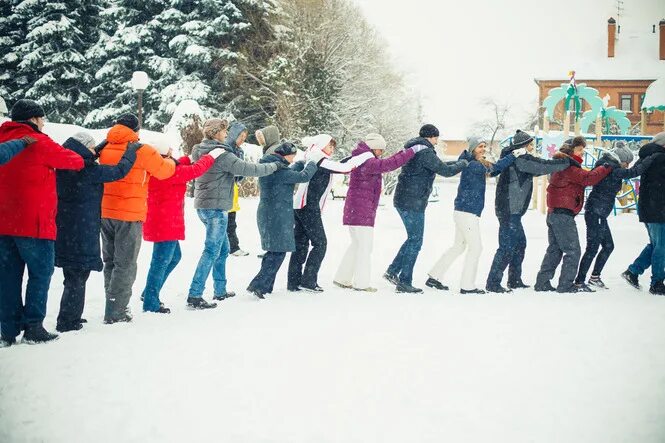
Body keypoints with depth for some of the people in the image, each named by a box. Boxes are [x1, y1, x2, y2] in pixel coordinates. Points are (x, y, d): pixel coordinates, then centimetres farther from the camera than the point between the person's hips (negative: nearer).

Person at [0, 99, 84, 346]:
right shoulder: (39, 143, -8)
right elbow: (74, 161, -1)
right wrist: (86, 159, 20)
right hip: (34, 223, -7)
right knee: (40, 273, 3)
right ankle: (33, 328, 2)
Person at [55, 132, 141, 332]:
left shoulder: (64, 169, 7)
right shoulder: (89, 170, -15)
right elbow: (119, 171, -13)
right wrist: (131, 151, 1)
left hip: (64, 230, 8)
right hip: (83, 232, -8)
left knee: (73, 276, 17)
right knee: (77, 277, 0)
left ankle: (72, 317, 25)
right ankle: (67, 321, 4)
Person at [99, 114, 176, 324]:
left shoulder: (105, 149, 6)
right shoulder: (141, 150, -9)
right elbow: (163, 170, 0)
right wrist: (171, 161, 23)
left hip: (105, 212, 6)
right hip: (129, 214, -5)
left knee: (110, 262, 17)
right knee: (125, 265, 1)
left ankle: (115, 307, 24)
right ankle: (115, 312, 0)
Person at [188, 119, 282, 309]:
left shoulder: (200, 151, 10)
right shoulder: (221, 154, -17)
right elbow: (248, 169, -17)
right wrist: (274, 166, -5)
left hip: (203, 205, 10)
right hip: (216, 207, -10)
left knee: (222, 249, 20)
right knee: (212, 251, -7)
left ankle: (220, 290, 27)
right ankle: (194, 296, -10)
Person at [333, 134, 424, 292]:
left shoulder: (365, 161, 16)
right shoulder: (367, 162, -17)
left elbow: (384, 164, 22)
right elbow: (388, 164, -28)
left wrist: (405, 152, 13)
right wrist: (412, 151, -24)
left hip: (355, 211, 11)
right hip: (361, 212, -11)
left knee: (357, 245, 18)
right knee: (365, 246, -3)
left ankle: (342, 279, 21)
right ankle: (361, 283, 3)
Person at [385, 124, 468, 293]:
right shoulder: (425, 152, -15)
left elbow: (438, 165, 28)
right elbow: (445, 171, -16)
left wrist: (456, 162, 23)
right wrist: (463, 164, 1)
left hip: (402, 201, 10)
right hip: (413, 203, -10)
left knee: (413, 239, 19)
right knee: (415, 241, -1)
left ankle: (392, 271, 16)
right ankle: (404, 282, 3)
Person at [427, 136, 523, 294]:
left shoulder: (478, 164, 15)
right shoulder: (472, 165, -16)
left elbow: (492, 171, 14)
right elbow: (494, 168, -25)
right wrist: (514, 155, -21)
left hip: (463, 212, 10)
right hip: (467, 212, -10)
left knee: (458, 246, 17)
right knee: (476, 247, -3)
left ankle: (434, 277, 21)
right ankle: (467, 286, 3)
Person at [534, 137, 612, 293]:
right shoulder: (569, 166, -14)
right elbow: (588, 178, -22)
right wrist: (607, 168, -10)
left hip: (553, 213, 10)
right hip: (563, 214, -10)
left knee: (554, 249, 15)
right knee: (572, 250, -4)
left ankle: (542, 283, 16)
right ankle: (566, 285, -2)